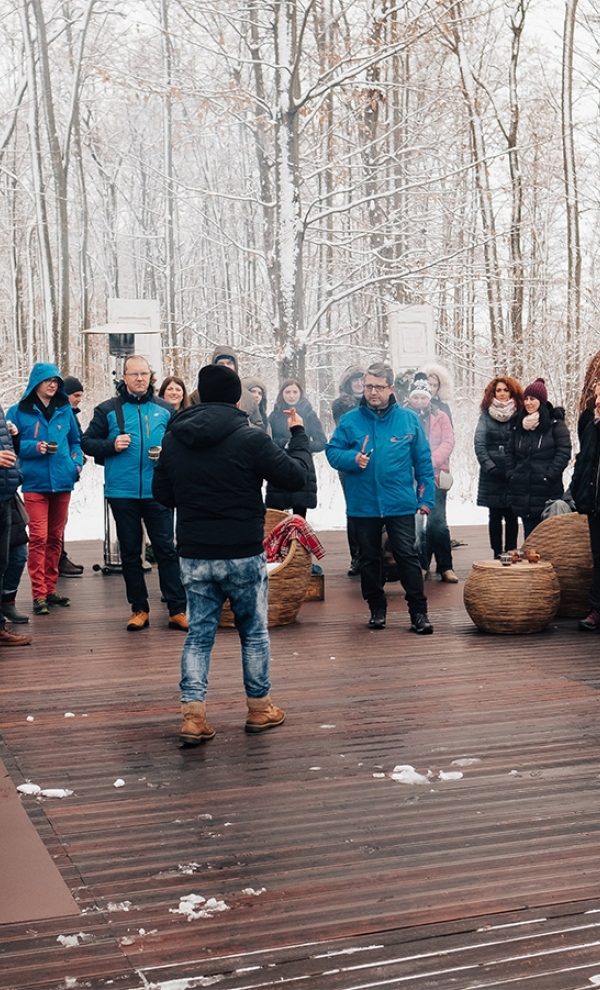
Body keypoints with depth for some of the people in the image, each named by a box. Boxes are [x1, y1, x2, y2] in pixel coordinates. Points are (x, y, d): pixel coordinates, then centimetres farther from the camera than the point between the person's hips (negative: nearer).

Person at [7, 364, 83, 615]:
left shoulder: (65, 410, 9)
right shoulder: (19, 412, -1)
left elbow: (75, 441, 19)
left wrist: (77, 462, 2)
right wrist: (34, 447, -16)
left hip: (62, 482, 4)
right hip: (35, 483, -4)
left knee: (55, 538, 11)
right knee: (38, 538, -10)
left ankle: (50, 588, 20)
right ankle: (39, 594, -6)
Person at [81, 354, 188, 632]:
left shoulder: (165, 409, 7)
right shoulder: (108, 410, 3)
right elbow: (87, 442, 6)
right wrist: (112, 445, -11)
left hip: (157, 492, 0)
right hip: (122, 492, 0)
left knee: (166, 549, 0)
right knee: (130, 553, 8)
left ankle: (177, 610, 4)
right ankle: (139, 609, 17)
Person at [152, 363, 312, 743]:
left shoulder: (173, 438, 2)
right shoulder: (249, 438, -14)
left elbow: (162, 493, 10)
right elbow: (295, 476, -8)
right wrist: (299, 434, 7)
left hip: (194, 554, 4)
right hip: (242, 554, -3)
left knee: (199, 633, 9)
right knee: (254, 631, 12)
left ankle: (193, 716, 1)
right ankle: (260, 708, 24)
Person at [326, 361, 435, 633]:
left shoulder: (408, 419, 2)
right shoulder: (350, 420, 2)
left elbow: (423, 461, 5)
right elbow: (332, 451, 4)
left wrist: (426, 497, 2)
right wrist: (352, 458, -17)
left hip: (400, 505, -2)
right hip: (363, 505, 2)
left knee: (407, 555, -4)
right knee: (369, 559, 11)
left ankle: (418, 611, 3)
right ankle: (377, 609, 24)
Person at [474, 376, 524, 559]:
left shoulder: (519, 415, 3)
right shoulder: (486, 415, 6)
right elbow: (479, 444, 1)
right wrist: (490, 467, -9)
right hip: (492, 474, 1)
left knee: (511, 516, 1)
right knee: (495, 516, 4)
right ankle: (497, 554, 8)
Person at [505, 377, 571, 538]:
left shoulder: (555, 422, -3)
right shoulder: (519, 424, 13)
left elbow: (564, 451, -8)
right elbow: (510, 451, 19)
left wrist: (550, 475, -14)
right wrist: (511, 474, 7)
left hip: (547, 490, -5)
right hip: (523, 490, 5)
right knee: (529, 532, 9)